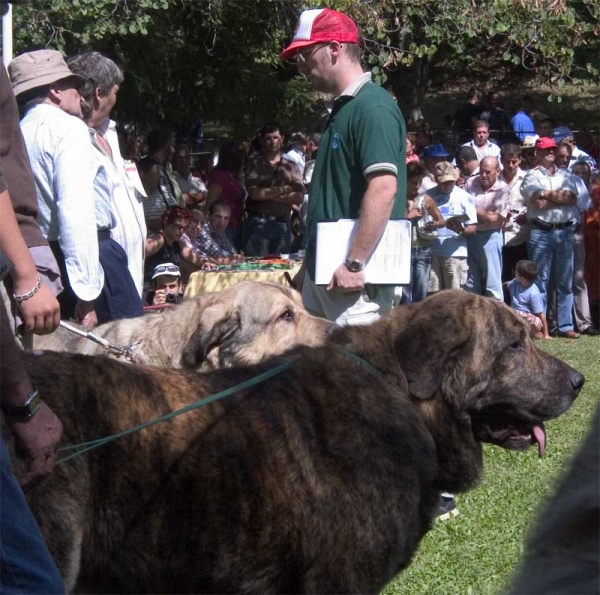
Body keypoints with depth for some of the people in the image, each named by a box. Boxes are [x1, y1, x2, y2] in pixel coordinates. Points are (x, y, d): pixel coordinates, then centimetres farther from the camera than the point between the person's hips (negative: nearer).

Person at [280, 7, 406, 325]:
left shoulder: (373, 107, -13)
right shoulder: (342, 109, 17)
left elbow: (383, 188, -23)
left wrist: (354, 263, -24)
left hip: (353, 275, -10)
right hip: (325, 270, 10)